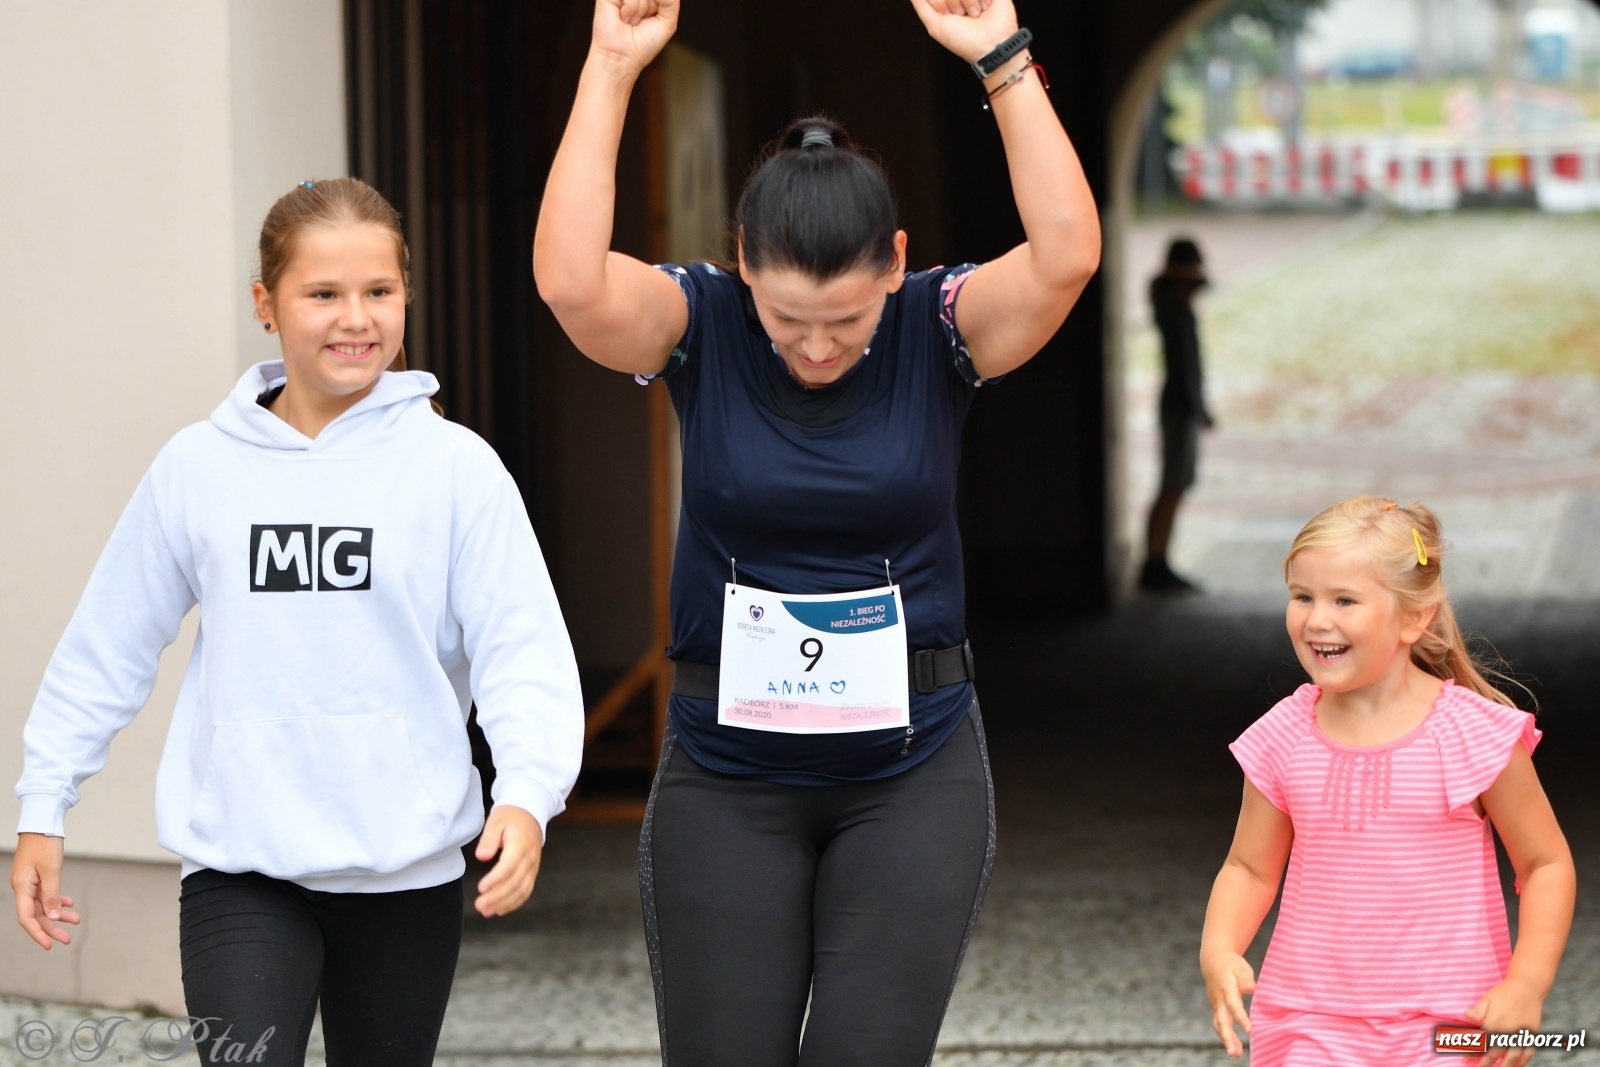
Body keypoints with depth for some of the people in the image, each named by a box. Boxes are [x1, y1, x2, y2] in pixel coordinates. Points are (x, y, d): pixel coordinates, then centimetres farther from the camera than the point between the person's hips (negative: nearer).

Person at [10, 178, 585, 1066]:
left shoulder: (454, 466, -4)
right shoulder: (197, 469, 1)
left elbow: (521, 648, -9)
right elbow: (108, 646, 10)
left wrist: (526, 793, -26)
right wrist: (43, 809, 10)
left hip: (406, 870, 0)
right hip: (240, 867, 0)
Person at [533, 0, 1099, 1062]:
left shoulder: (940, 329, -7)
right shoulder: (702, 326, -7)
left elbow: (1067, 255, -25)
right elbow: (570, 281, -26)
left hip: (913, 770, -1)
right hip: (727, 775, 1)